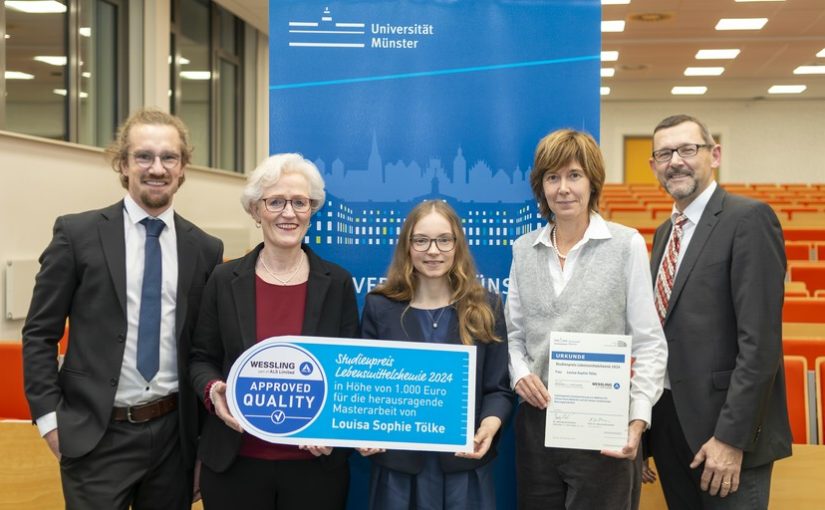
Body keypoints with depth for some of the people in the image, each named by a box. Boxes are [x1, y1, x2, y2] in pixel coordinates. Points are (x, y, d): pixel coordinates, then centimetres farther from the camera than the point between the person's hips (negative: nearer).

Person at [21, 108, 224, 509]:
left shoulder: (206, 249, 4)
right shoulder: (77, 233, -3)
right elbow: (39, 334, -1)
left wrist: (207, 426, 7)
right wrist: (48, 416, -7)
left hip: (174, 433, 3)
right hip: (96, 436, -2)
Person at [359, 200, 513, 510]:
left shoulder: (486, 308, 2)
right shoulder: (380, 306, 2)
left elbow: (498, 387, 1)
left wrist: (490, 425, -19)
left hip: (464, 462, 0)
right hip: (397, 462, 0)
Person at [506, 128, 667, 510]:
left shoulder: (627, 245, -4)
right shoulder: (524, 249, 8)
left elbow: (649, 342, -5)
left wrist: (638, 419, -14)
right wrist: (520, 373, -8)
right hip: (535, 419, 4)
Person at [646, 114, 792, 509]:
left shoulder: (749, 219, -12)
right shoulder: (664, 232, 13)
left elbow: (760, 340, -19)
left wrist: (731, 437, -21)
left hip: (725, 427, -7)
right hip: (668, 421, 7)